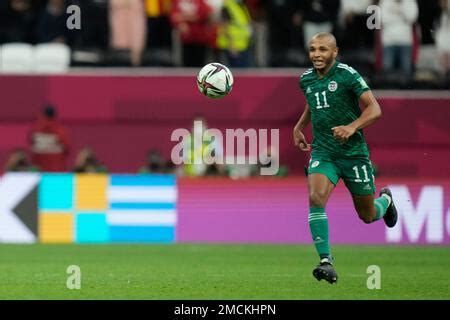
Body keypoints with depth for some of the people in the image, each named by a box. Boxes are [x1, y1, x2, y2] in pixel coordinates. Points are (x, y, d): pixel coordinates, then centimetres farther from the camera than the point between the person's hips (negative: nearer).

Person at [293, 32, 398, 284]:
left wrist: (352, 127, -31)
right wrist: (299, 127, 24)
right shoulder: (306, 79, 6)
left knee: (367, 216, 9)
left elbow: (375, 109, -16)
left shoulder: (348, 75, -12)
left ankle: (385, 200, 46)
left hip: (353, 152, -3)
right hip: (323, 152, 3)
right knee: (316, 198, -25)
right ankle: (326, 262, -24)